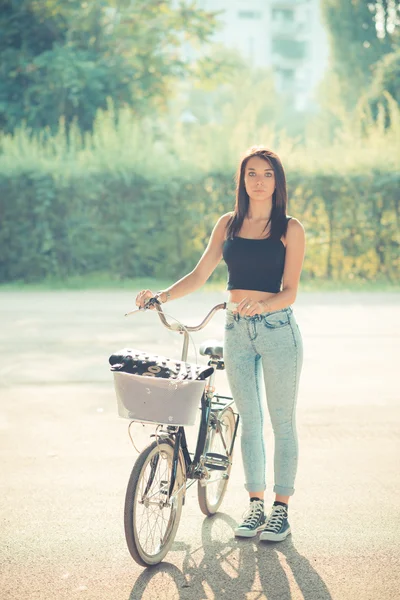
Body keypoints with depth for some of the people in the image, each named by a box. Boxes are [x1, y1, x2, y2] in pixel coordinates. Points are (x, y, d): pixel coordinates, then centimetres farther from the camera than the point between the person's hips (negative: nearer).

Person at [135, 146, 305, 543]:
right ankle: (255, 503, 20)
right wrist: (162, 296, -6)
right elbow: (200, 274, 9)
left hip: (278, 330, -3)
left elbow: (289, 292, -7)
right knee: (249, 421, 10)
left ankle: (281, 508, 13)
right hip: (236, 330, 4)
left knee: (282, 422, 4)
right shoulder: (229, 224, 8)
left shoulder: (289, 229, -2)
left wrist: (262, 304, -27)